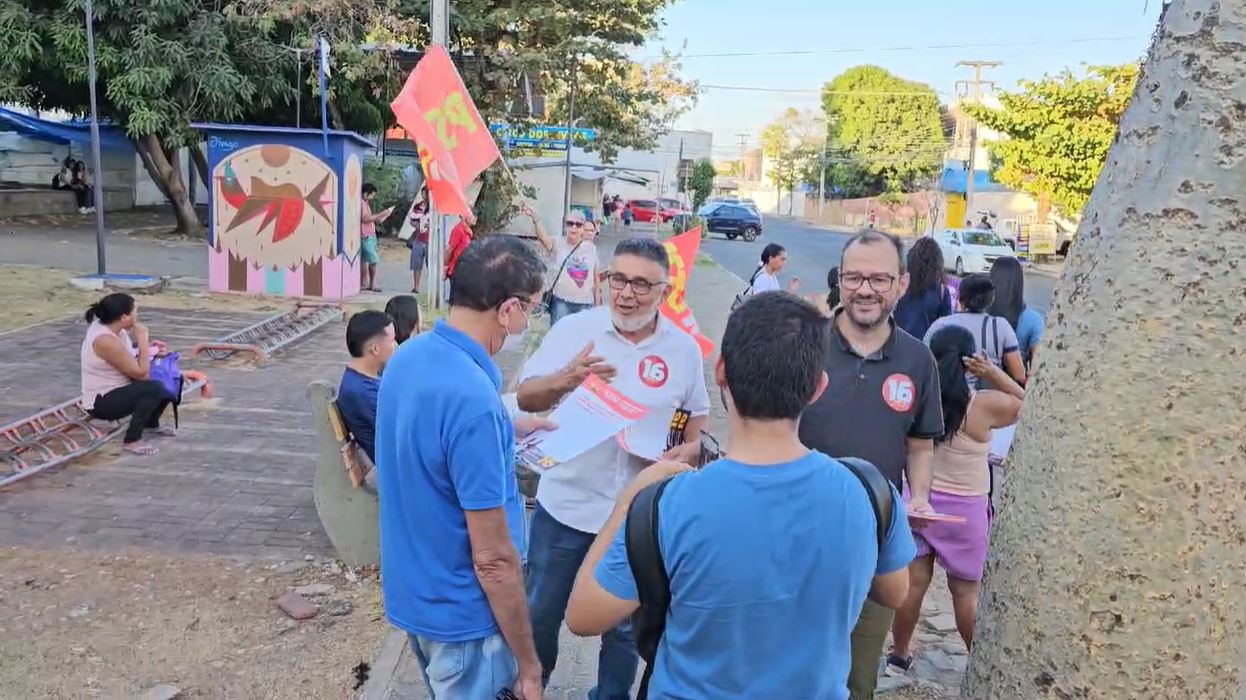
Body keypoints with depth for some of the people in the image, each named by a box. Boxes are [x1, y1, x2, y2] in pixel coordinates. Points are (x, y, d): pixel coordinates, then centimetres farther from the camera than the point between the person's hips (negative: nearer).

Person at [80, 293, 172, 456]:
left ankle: (151, 424, 27)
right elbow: (141, 373, -26)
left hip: (117, 390, 10)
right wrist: (143, 339, -20)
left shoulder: (110, 327, -1)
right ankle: (131, 440, -17)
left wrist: (151, 347, -7)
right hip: (101, 402, -10)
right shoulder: (106, 340, -28)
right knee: (154, 388, -30)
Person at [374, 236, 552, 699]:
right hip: (461, 613, -8)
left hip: (410, 591, 8)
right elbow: (493, 557, -26)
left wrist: (511, 430, 16)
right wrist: (527, 662, -16)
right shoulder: (473, 398, -32)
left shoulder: (408, 356, -4)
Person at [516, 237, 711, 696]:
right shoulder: (573, 329, -8)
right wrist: (565, 379, -30)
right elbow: (525, 398, -10)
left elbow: (697, 412, 12)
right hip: (566, 503, 0)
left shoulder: (684, 348, -3)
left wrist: (691, 447, -9)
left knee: (625, 625, 19)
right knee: (539, 614, 18)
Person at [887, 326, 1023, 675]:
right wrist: (994, 373, -7)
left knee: (913, 583, 14)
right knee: (966, 591, 12)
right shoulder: (985, 406, -16)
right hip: (965, 509, -2)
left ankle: (899, 655, 29)